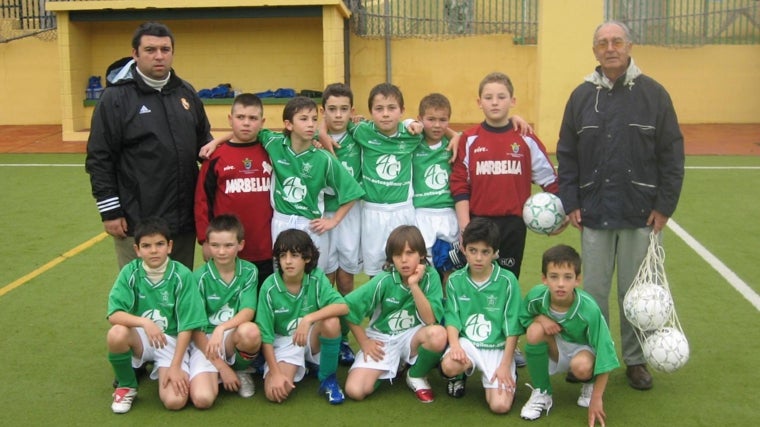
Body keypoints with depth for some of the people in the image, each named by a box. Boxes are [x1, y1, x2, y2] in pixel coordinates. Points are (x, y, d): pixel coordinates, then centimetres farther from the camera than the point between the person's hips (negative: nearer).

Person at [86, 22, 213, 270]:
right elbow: (99, 160, -8)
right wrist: (110, 211, -10)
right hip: (138, 221, -5)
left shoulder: (186, 93, 10)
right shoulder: (116, 97, -7)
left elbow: (204, 142, 19)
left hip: (184, 217, 5)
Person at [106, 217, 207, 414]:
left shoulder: (182, 275, -14)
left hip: (171, 340, -2)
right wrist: (144, 322, -35)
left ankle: (163, 370, 12)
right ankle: (126, 386, -4)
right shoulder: (130, 272, -8)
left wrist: (175, 366, -16)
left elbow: (186, 326, -12)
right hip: (140, 338, 3)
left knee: (175, 401, -24)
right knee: (117, 333, -33)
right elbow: (114, 315, -17)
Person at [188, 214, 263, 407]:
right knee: (202, 398, -27)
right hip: (205, 341, -1)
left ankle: (240, 371, -3)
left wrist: (221, 328, -34)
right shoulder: (200, 277, -8)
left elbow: (248, 312, -13)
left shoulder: (249, 271, -3)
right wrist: (221, 367, -13)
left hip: (234, 340, 1)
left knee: (250, 331, -35)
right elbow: (196, 328, -8)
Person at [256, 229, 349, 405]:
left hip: (313, 338, 1)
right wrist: (275, 373, -18)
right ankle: (298, 368, 11)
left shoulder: (316, 278, -15)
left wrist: (308, 319, -40)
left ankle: (327, 378, -8)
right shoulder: (269, 287, -17)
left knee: (331, 322, -33)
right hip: (284, 341, 0)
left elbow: (343, 307, -29)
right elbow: (265, 335, -13)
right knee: (275, 392, -24)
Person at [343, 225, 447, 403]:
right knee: (355, 391, -20)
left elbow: (430, 320, -20)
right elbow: (348, 307, -11)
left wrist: (414, 285, -27)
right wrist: (364, 342, -7)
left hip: (412, 336, 0)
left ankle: (416, 376, -2)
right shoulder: (384, 281, -16)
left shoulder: (430, 276, -13)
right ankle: (387, 368, 14)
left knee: (438, 334, -35)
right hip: (381, 339, 0)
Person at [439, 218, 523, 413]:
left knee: (500, 406, -17)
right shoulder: (455, 280, 0)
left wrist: (505, 365, -9)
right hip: (467, 343, 2)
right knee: (449, 365, -32)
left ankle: (509, 373, 17)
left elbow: (512, 327, -6)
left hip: (498, 347, -1)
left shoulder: (507, 281, -8)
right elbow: (452, 318, -1)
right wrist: (454, 344, -21)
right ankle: (459, 375, 6)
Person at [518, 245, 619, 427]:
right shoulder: (536, 296, -24)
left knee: (581, 367, -37)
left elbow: (604, 354, -23)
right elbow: (523, 318, -2)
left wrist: (596, 399, -21)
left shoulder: (589, 309, -31)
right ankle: (541, 393, -8)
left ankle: (590, 384, 5)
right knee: (535, 331, -30)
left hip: (583, 349, -3)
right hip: (554, 350, 3)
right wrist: (540, 318, -26)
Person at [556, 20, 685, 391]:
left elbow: (672, 154, -1)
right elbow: (566, 154, 6)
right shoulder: (582, 96, 5)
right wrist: (570, 202, 0)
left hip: (641, 214, -1)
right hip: (594, 214, 2)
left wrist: (665, 205, -5)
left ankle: (635, 360, 25)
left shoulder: (653, 94, 0)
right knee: (594, 290, 10)